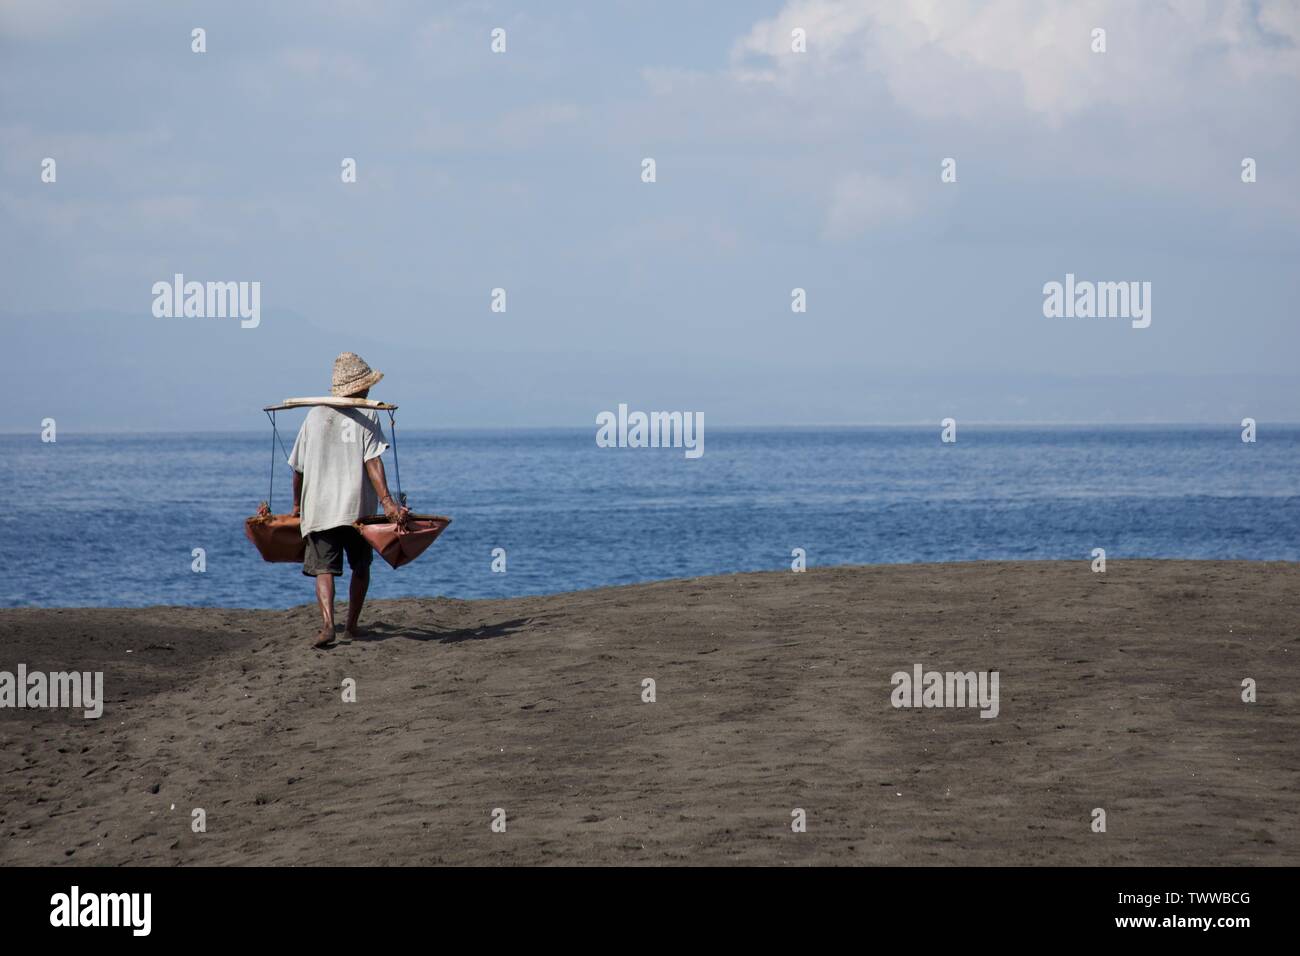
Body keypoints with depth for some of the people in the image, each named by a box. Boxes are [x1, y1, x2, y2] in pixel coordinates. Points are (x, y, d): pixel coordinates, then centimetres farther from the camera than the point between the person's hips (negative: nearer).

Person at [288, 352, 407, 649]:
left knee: (324, 568, -3)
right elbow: (373, 462, -12)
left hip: (318, 507, 1)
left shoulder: (315, 415, 9)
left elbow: (298, 467, 12)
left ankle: (327, 624, -25)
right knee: (361, 566, 18)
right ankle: (352, 626, 18)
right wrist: (387, 501, -18)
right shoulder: (367, 416, 0)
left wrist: (297, 505, 24)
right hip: (358, 507, -1)